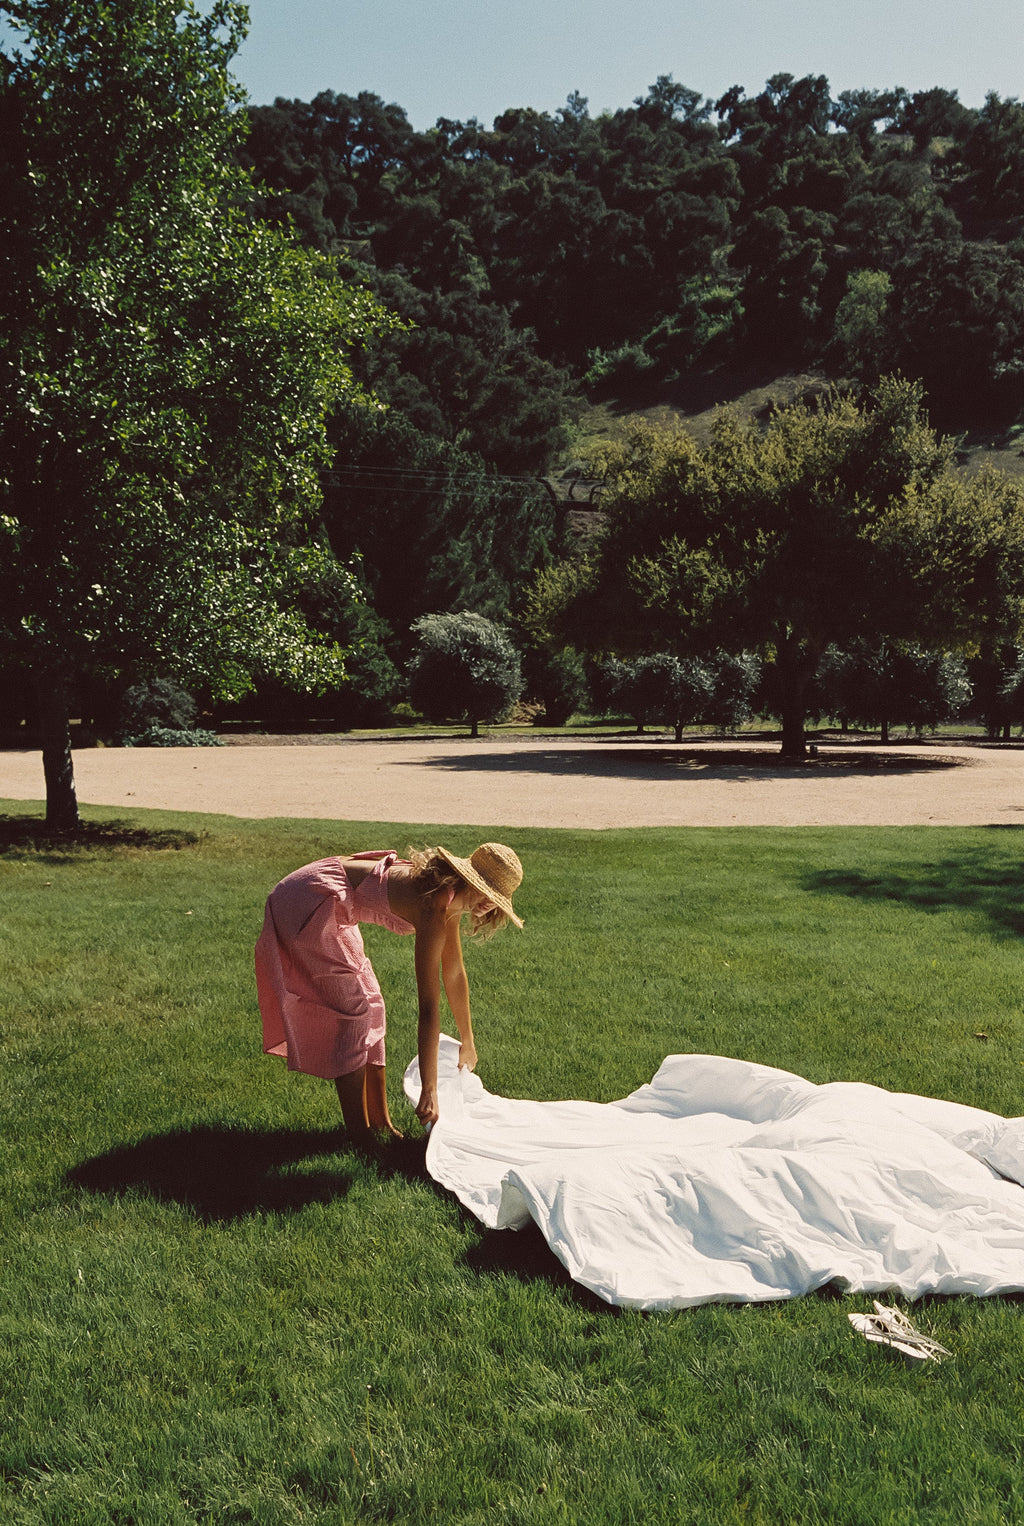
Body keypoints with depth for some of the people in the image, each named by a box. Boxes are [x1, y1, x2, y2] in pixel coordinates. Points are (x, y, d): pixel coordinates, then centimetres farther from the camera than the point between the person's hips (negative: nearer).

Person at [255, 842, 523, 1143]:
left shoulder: (453, 896, 1)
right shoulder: (435, 907, -26)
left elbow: (454, 974, 14)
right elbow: (428, 1008, -26)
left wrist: (467, 1042, 23)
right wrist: (429, 1093, -24)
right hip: (306, 901, -10)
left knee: (370, 1008, 13)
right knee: (351, 1013, -8)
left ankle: (379, 1120, 23)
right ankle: (359, 1138, 0)